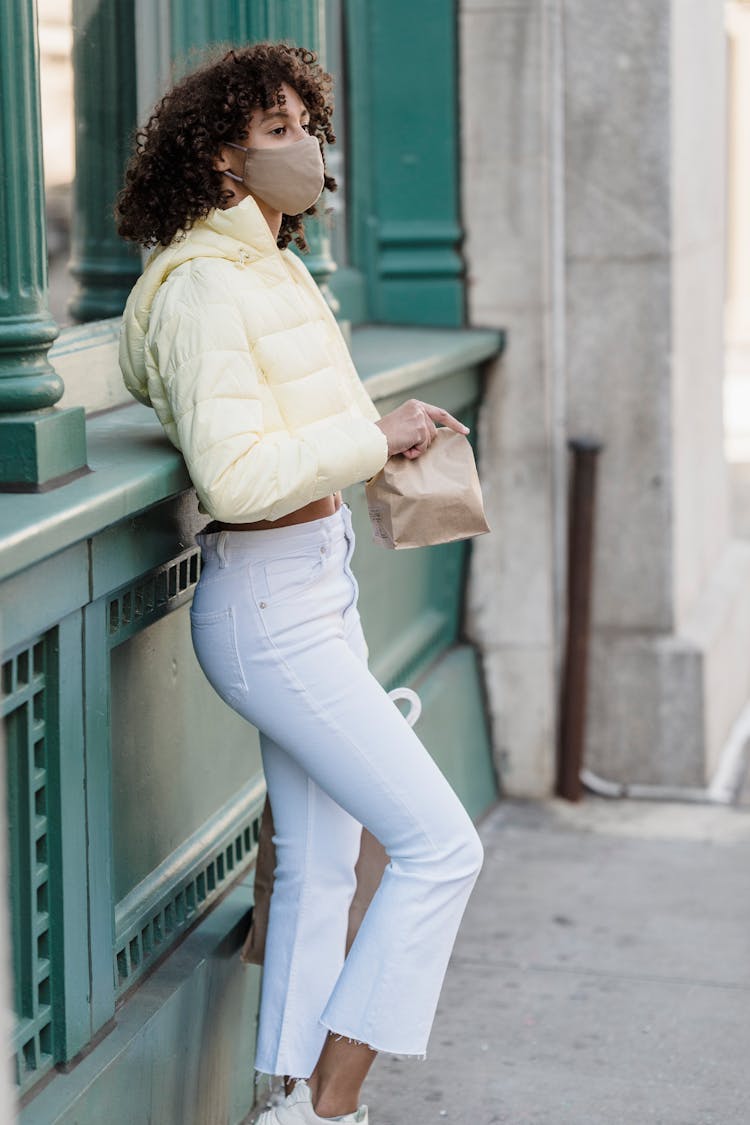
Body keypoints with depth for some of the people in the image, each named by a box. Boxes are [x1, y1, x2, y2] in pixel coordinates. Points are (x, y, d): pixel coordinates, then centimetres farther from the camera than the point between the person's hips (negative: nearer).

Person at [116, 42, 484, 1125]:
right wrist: (375, 437, -16)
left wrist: (392, 427, 18)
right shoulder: (205, 286, -16)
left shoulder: (273, 270, 14)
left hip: (318, 589, 10)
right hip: (271, 610, -10)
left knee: (319, 867, 13)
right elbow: (235, 475, -26)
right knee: (440, 845, -9)